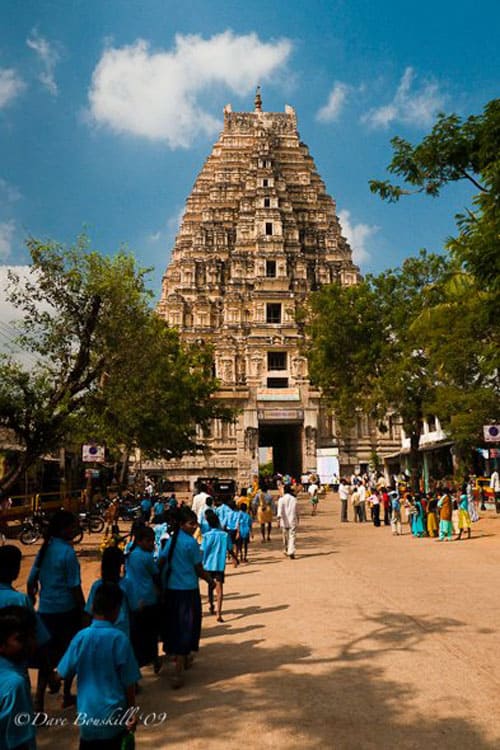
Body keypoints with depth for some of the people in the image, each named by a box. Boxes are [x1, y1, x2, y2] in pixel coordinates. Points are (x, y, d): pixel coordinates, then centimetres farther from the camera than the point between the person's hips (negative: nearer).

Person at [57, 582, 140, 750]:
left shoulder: (81, 637, -13)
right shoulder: (120, 638, -17)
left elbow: (64, 673, -2)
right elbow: (129, 681, -11)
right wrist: (132, 712, 2)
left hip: (88, 713, 2)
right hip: (115, 714, -1)